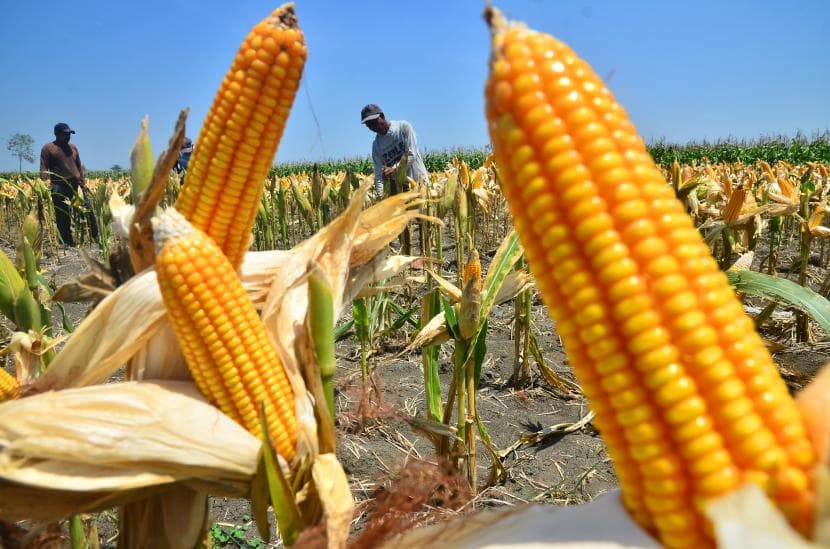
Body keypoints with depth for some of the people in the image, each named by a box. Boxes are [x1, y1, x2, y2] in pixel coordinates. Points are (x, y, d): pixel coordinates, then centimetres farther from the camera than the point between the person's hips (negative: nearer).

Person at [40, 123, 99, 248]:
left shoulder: (73, 147, 17)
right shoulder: (48, 148, 3)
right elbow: (43, 169, -2)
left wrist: (83, 183, 9)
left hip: (76, 184, 4)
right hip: (59, 186, -3)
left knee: (88, 209, -2)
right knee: (62, 216, 1)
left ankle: (96, 236, 8)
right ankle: (68, 242, 8)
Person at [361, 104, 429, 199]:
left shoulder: (404, 127, -6)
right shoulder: (376, 144, 4)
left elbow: (412, 155, -13)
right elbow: (378, 174, -2)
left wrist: (394, 169, -28)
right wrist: (379, 196, -17)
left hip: (418, 181, -3)